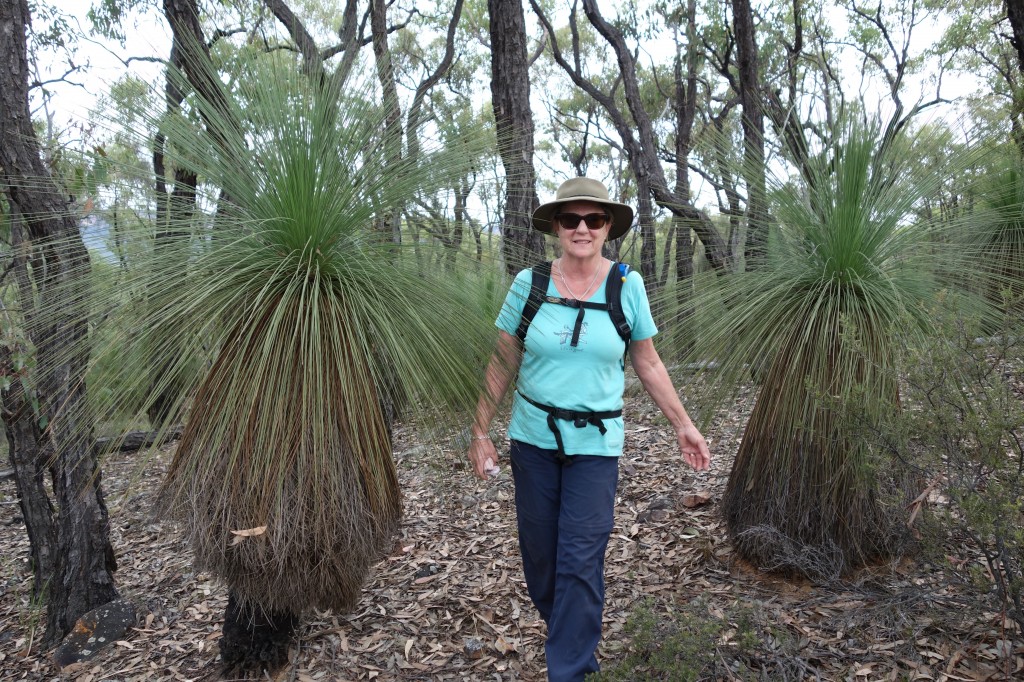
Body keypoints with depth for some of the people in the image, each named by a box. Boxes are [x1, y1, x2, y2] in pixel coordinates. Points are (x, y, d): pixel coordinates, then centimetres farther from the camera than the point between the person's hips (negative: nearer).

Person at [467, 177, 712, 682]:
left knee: (580, 562, -2)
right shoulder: (528, 284, -4)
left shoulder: (628, 286, -4)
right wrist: (481, 432, 1)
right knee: (539, 555, 13)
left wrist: (683, 426, 5)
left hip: (595, 443, -1)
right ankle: (570, 638, 41)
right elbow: (502, 365, 1)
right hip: (532, 438, 2)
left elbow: (648, 364, 5)